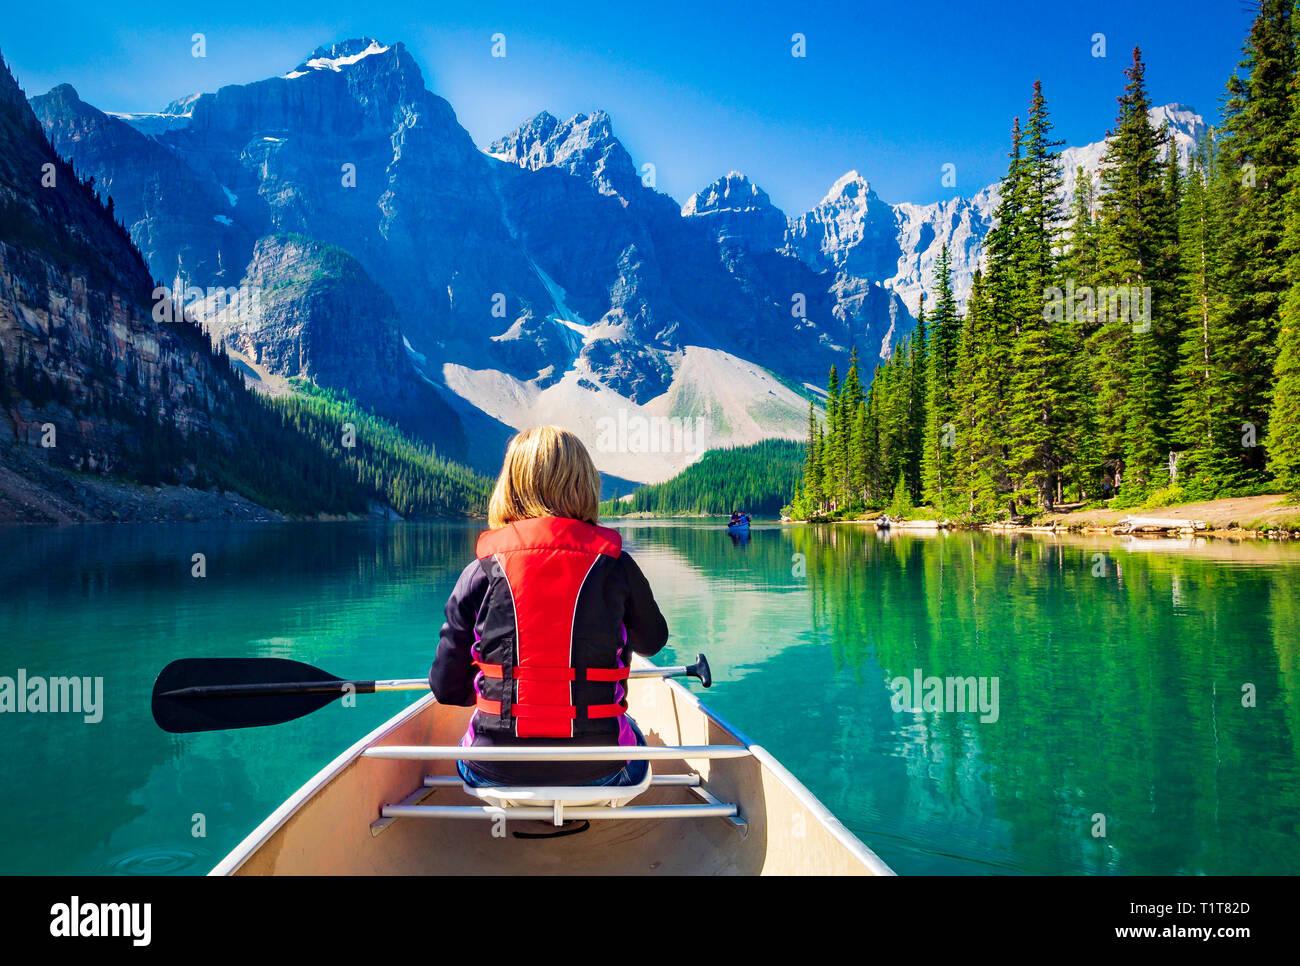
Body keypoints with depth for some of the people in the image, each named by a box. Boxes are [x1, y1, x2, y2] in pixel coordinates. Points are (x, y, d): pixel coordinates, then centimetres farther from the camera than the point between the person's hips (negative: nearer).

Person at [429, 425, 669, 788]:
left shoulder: (480, 571, -5)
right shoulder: (615, 565, -5)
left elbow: (447, 688, 1)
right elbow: (653, 642, 16)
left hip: (497, 772, 0)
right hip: (597, 771, 0)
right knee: (632, 740, 35)